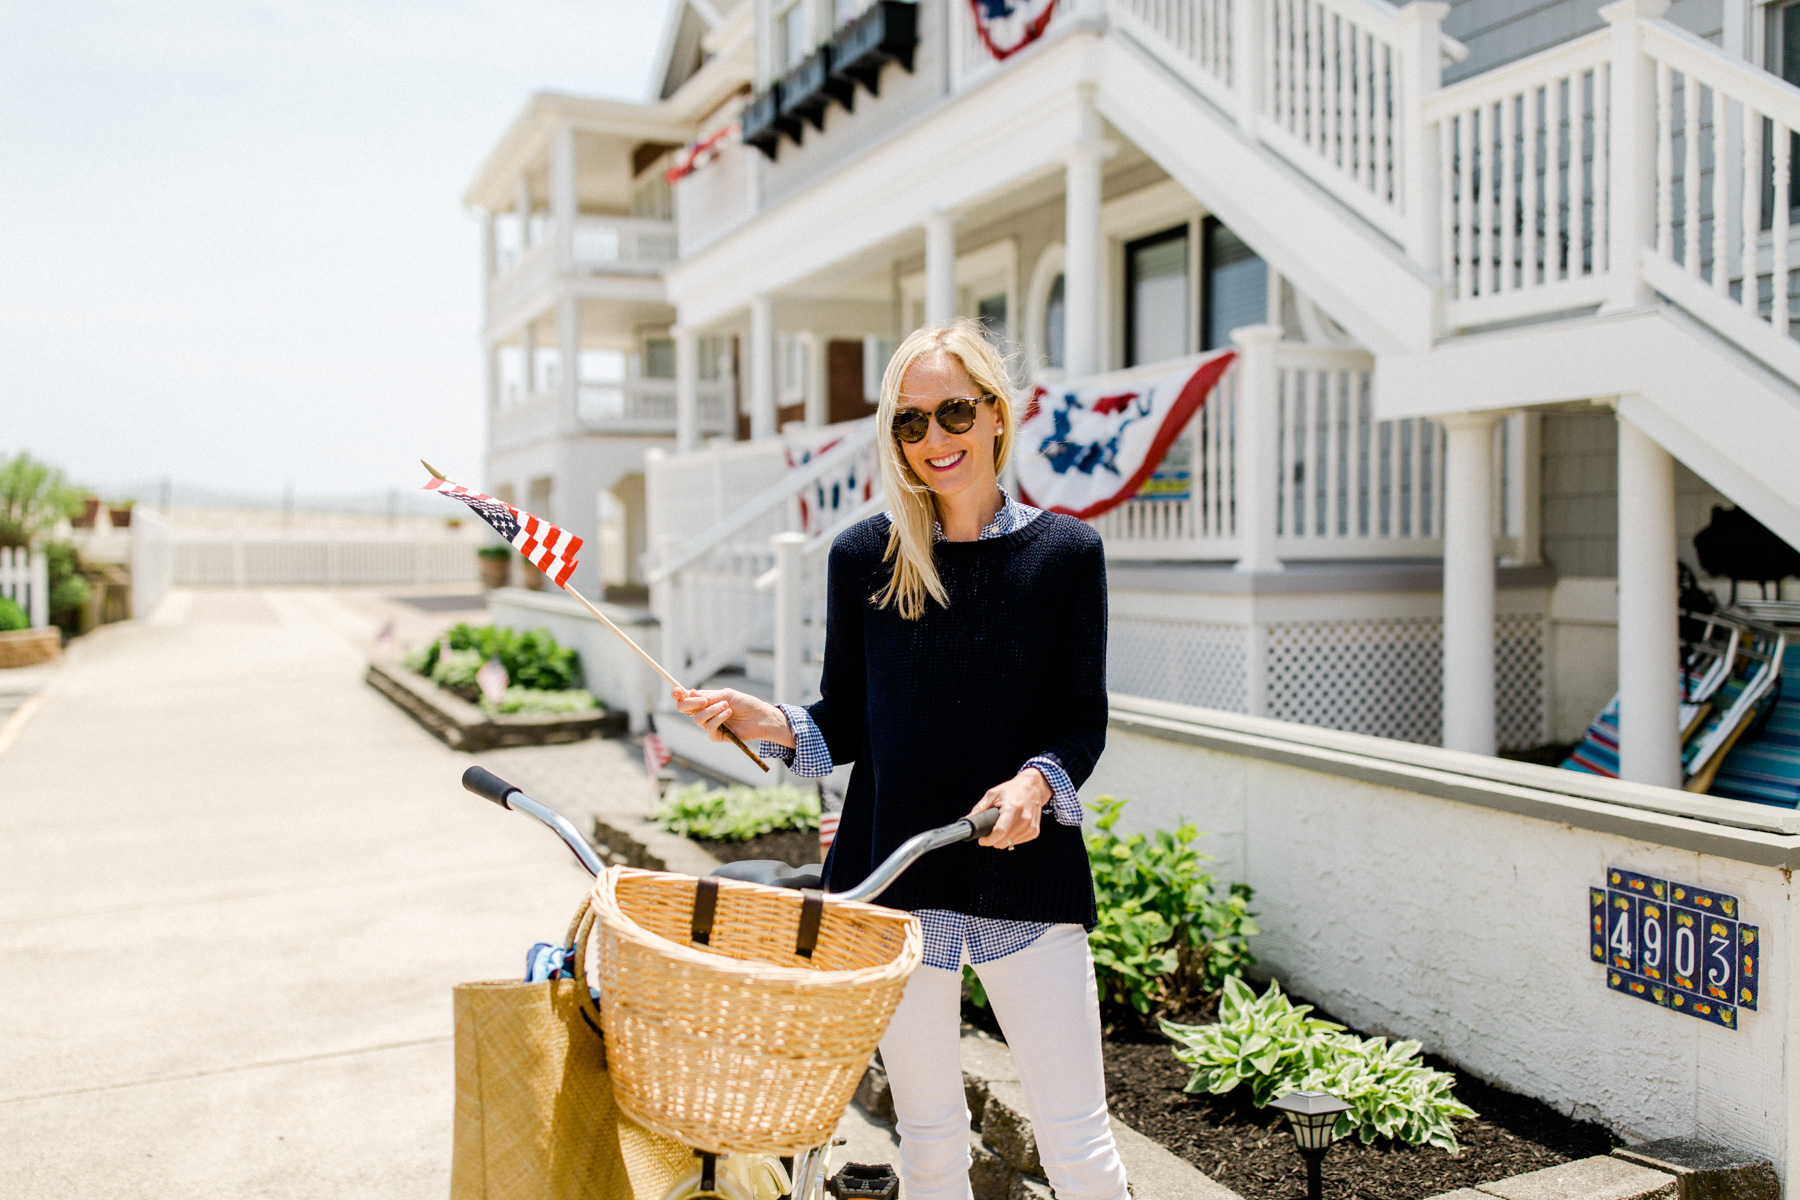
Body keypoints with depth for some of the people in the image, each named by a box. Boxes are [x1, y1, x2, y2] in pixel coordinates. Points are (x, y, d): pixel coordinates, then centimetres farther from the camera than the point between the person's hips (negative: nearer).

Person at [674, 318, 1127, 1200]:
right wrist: (766, 722, -14)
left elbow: (1083, 722, 0)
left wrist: (1037, 781, -20)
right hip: (895, 875, 1)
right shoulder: (865, 555, 1)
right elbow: (844, 725, 5)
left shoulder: (1064, 551, -1)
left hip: (1028, 873, -1)